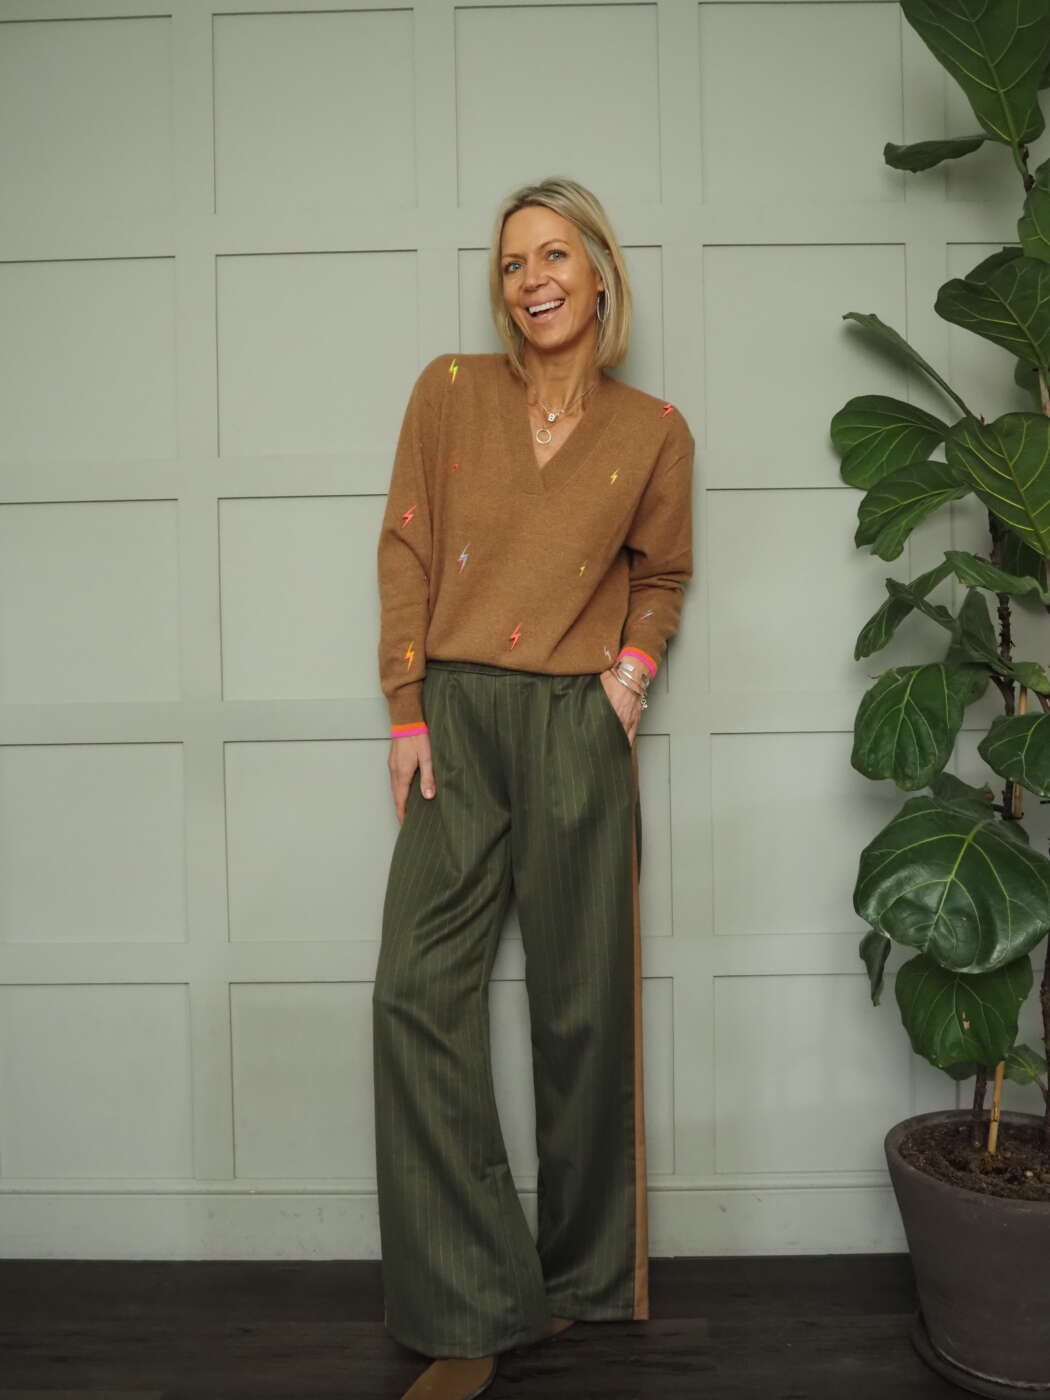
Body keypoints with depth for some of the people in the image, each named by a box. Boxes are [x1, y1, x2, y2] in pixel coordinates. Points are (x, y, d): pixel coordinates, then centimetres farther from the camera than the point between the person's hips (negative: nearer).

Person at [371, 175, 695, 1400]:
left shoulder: (653, 431, 7)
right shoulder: (450, 390, 6)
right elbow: (407, 550, 3)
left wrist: (637, 663, 0)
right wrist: (407, 710, -3)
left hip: (580, 725, 0)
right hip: (457, 715, 1)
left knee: (582, 1006, 6)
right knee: (418, 991, -8)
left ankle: (577, 1278, 27)